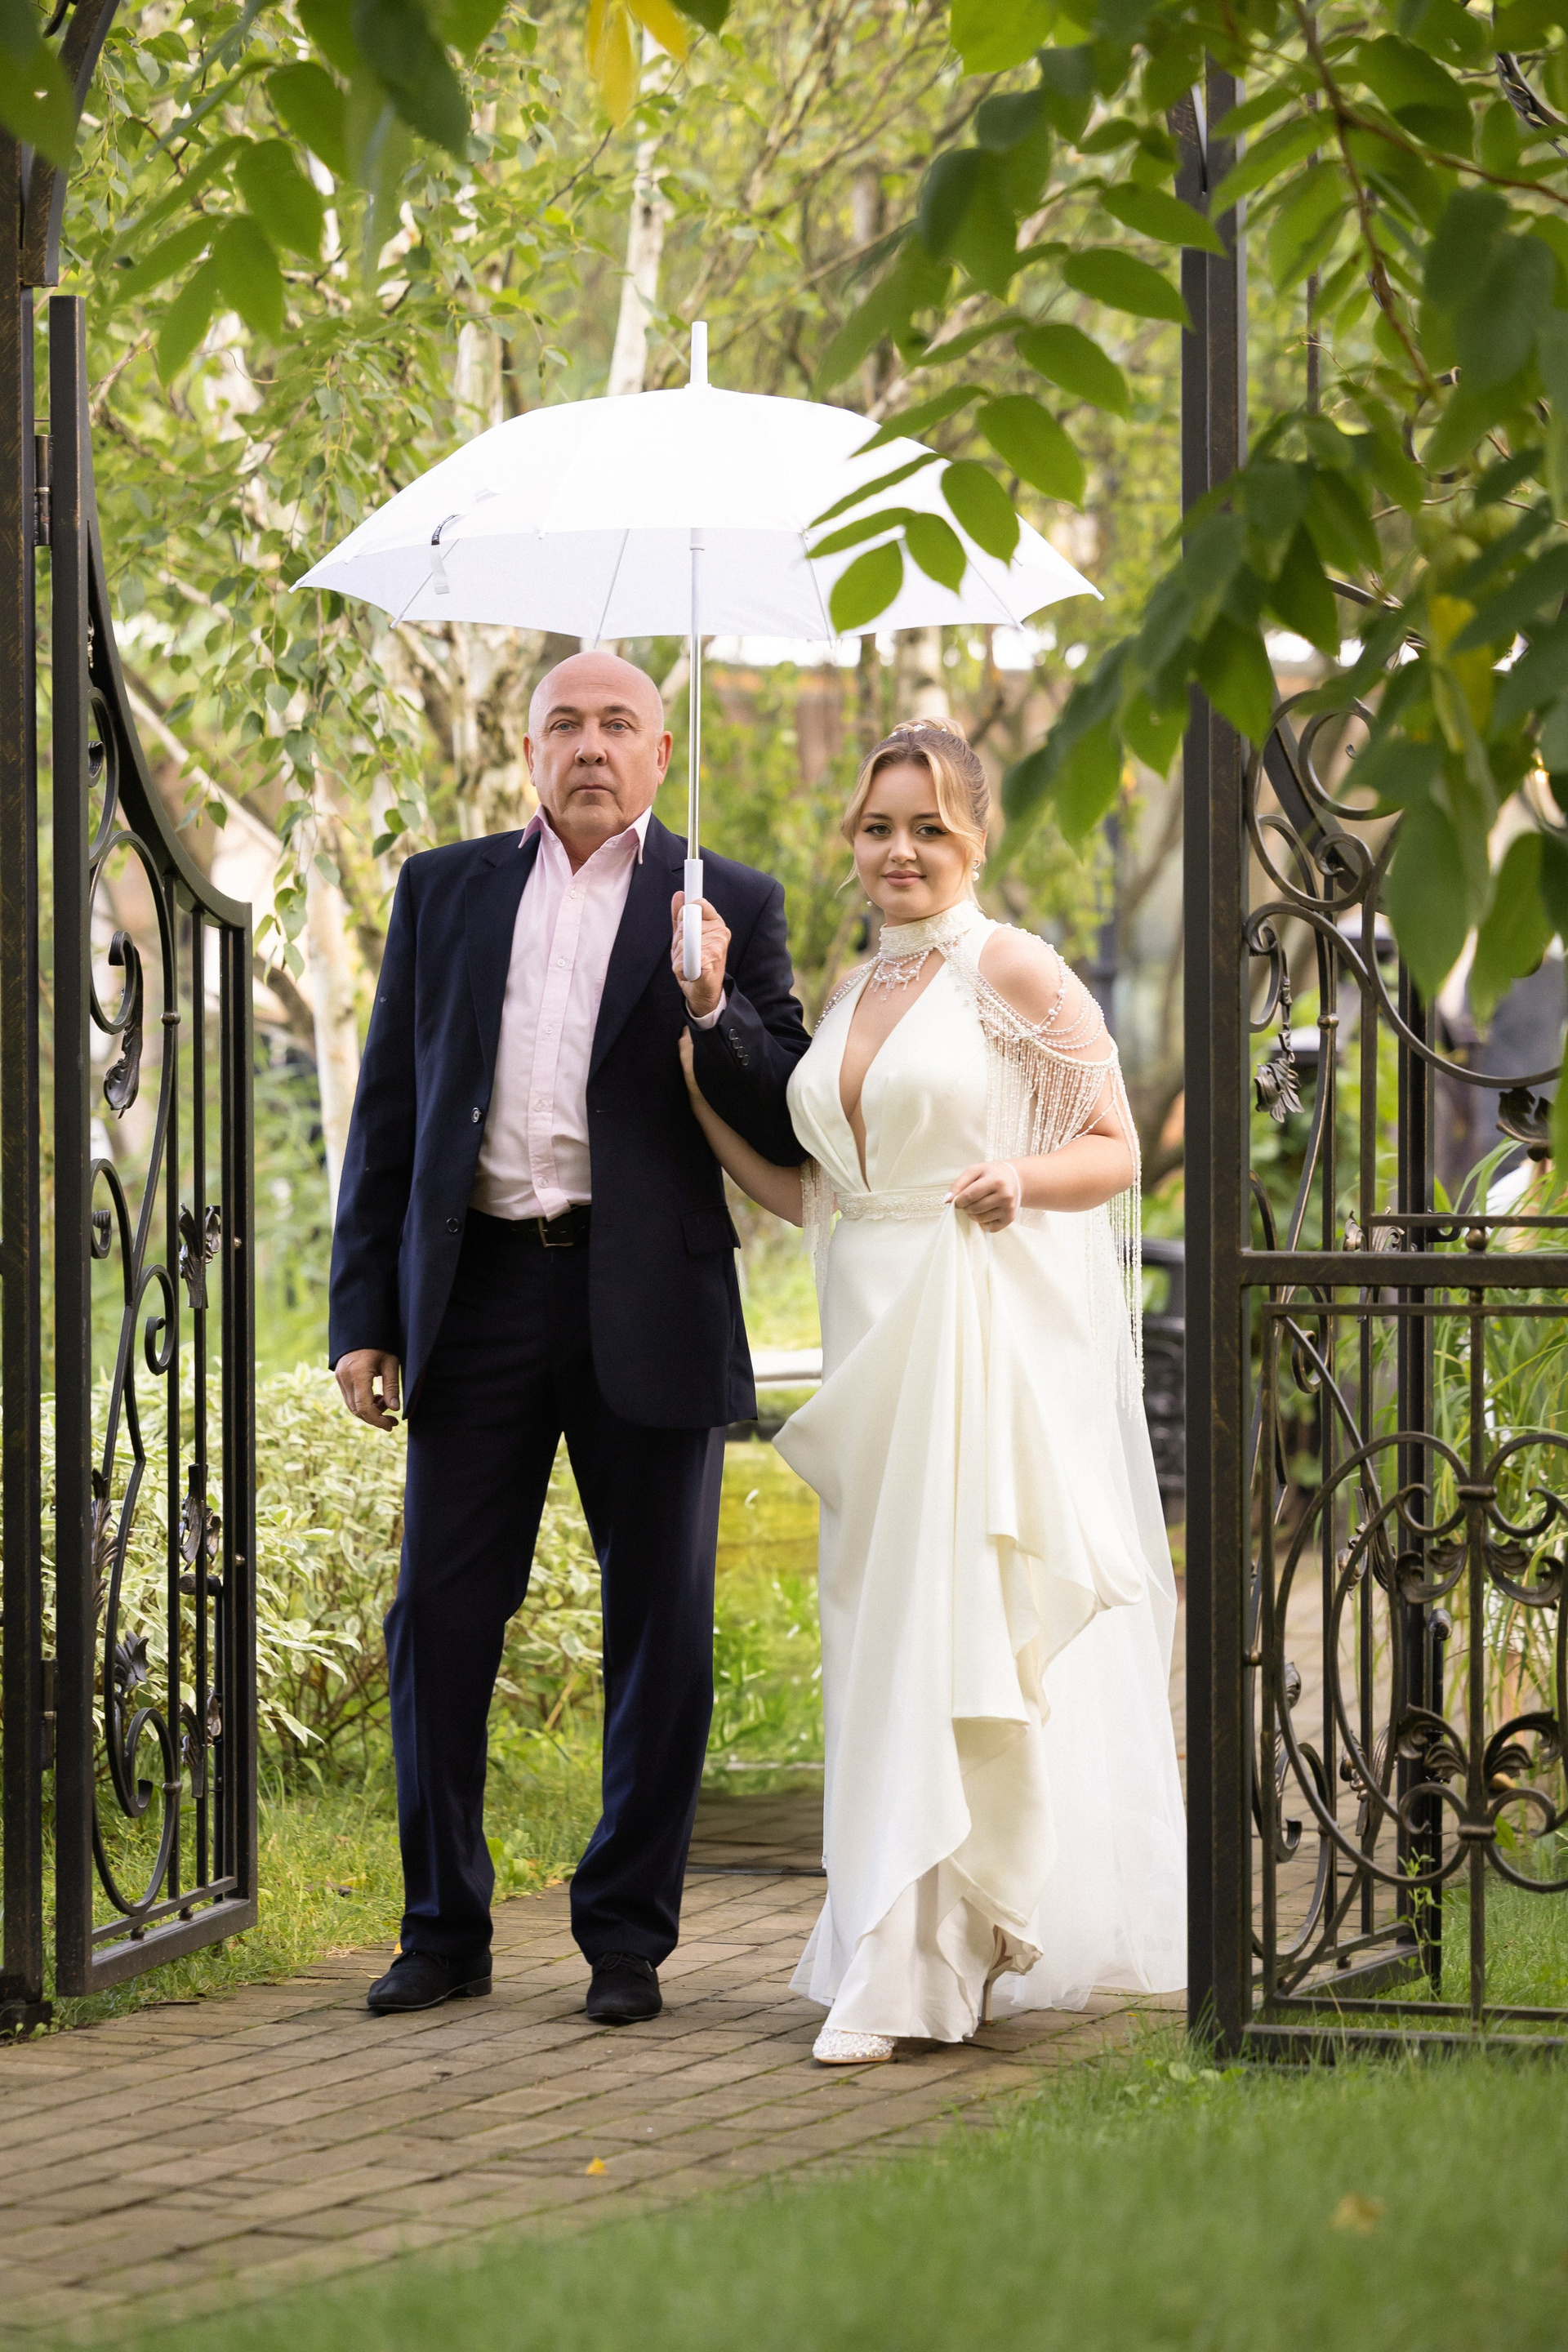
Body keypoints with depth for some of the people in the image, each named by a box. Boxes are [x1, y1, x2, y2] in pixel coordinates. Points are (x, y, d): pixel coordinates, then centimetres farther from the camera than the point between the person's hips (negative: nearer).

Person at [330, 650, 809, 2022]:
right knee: (441, 1616, 1)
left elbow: (785, 1131, 0)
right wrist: (363, 1318, 5)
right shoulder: (444, 892, 12)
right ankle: (446, 1931, 13)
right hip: (481, 1292, 2)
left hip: (650, 1309, -2)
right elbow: (387, 1116, 11)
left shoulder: (729, 909, 5)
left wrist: (711, 1007, -17)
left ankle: (628, 1938, 12)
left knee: (662, 1633, 2)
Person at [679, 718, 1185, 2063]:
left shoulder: (1013, 972, -5)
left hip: (994, 1336, -7)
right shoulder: (852, 1000, 16)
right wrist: (700, 1099, 10)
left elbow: (1116, 1151, -6)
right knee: (885, 1641, 7)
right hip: (875, 1340, 7)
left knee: (977, 1633, -8)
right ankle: (895, 1968, 14)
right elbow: (813, 1196, 19)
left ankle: (923, 1962, -7)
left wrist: (1025, 1177, -25)